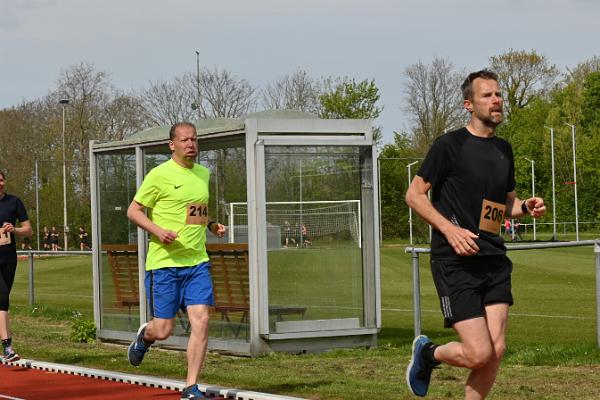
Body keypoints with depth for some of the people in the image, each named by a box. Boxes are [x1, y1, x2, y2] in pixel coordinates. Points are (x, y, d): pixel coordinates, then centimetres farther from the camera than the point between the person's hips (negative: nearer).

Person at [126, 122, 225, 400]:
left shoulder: (203, 173, 13)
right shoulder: (160, 175, -7)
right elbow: (133, 211, -4)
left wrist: (211, 225, 10)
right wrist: (158, 231, -19)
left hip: (197, 262, 5)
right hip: (164, 263, -5)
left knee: (201, 322, -9)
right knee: (163, 330, -2)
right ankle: (144, 336, 37)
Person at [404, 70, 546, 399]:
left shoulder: (503, 149, 15)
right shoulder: (450, 145, -6)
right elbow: (414, 194, -5)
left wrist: (526, 208, 3)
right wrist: (450, 229, -17)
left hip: (494, 261, 6)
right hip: (455, 262, -6)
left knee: (496, 351, -2)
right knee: (479, 354, -11)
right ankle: (427, 353, 19)